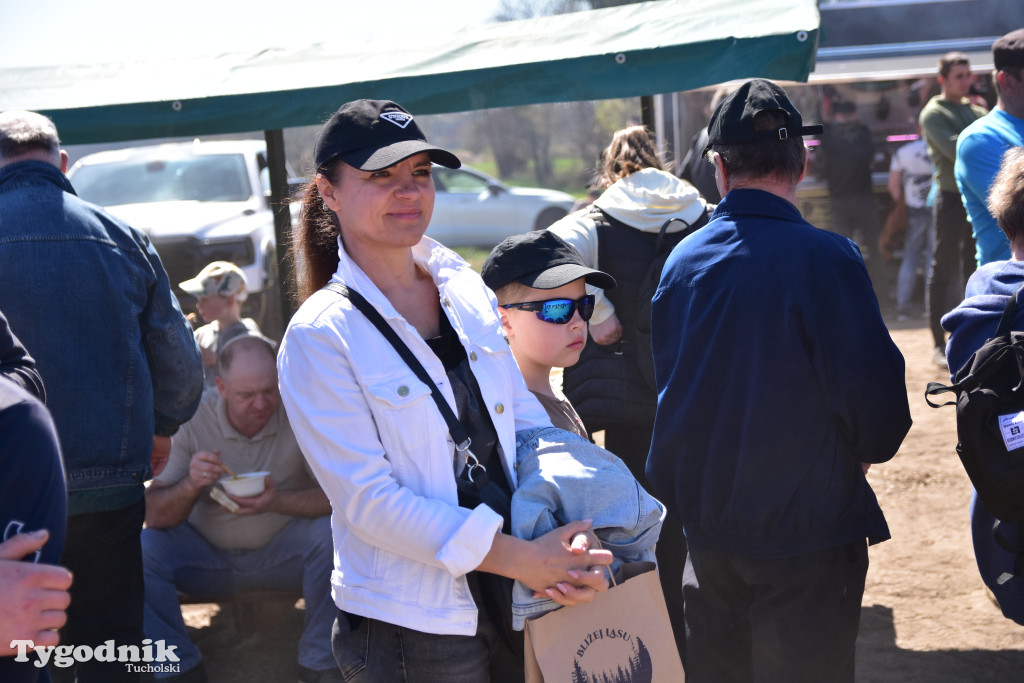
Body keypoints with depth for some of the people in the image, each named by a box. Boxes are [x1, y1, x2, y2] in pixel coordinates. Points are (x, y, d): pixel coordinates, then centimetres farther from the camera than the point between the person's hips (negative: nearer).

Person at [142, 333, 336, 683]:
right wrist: (190, 486, -33)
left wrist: (278, 502, -38)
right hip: (208, 554, 1)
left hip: (281, 550, -1)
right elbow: (154, 515, -12)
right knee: (140, 550, -23)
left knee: (330, 533, -29)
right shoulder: (194, 421, -11)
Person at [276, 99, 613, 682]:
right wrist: (520, 557, -21)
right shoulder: (319, 337, -12)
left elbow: (526, 418, 5)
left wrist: (574, 553, -11)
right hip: (411, 624, -5)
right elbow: (367, 499, -17)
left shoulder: (468, 290, 5)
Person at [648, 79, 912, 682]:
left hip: (703, 524, 5)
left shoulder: (683, 259, -1)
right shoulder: (825, 258, -17)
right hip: (804, 524, -5)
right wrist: (867, 451, 4)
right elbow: (875, 389, -18)